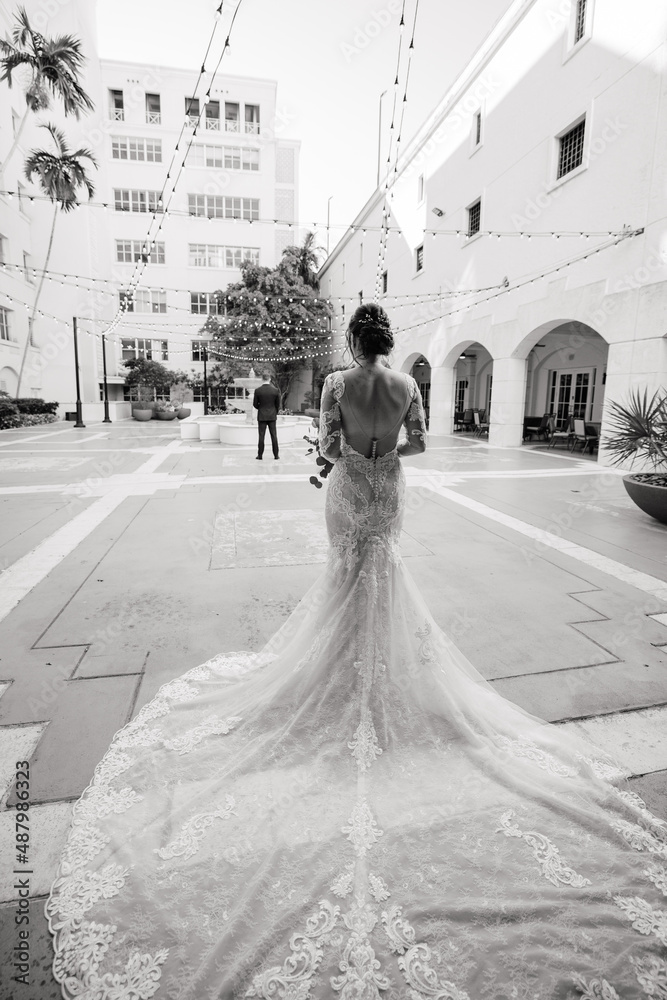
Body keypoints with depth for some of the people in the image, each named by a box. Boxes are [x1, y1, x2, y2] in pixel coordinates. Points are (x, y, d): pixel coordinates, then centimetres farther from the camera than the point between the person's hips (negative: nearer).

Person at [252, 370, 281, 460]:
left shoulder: (257, 390, -9)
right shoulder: (276, 390, -7)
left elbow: (255, 404, -2)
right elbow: (278, 404, 1)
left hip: (261, 416, -1)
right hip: (272, 416, 1)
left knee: (261, 436, 4)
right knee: (274, 436, 7)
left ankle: (260, 455, 6)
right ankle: (276, 455, 10)